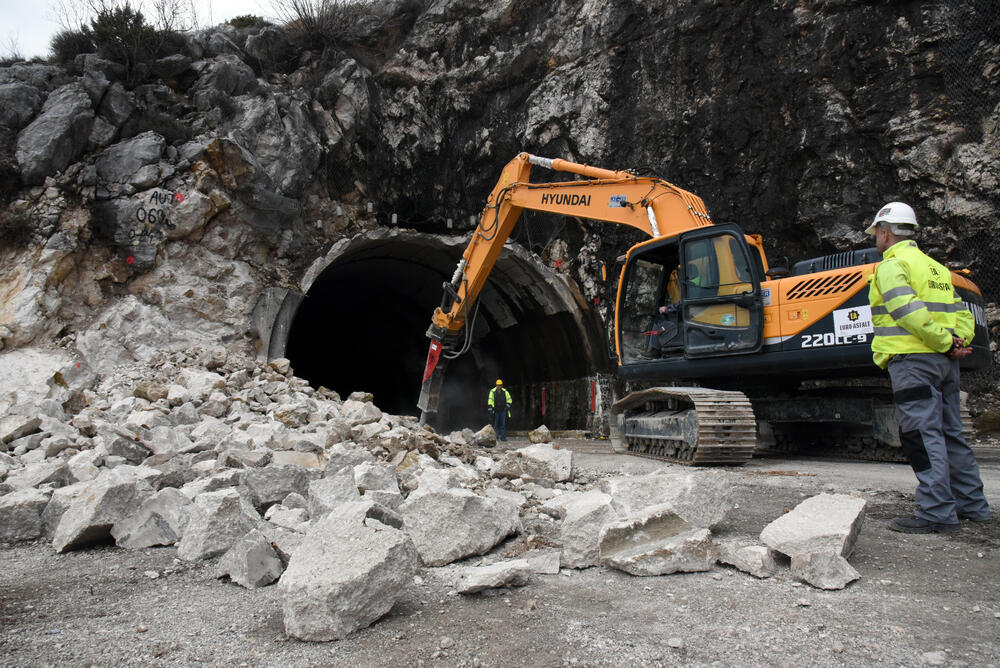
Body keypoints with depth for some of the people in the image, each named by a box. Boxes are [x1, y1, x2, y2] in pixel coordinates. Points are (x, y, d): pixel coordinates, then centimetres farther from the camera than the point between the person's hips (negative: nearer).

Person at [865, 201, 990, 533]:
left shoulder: (891, 265, -7)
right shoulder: (937, 268, 22)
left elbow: (912, 314, -20)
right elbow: (962, 314, 17)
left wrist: (946, 342, -12)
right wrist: (957, 340, 1)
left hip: (913, 360, -9)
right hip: (944, 363, 9)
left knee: (923, 436, -8)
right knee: (950, 433, 16)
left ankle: (936, 512, -8)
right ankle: (972, 504, 23)